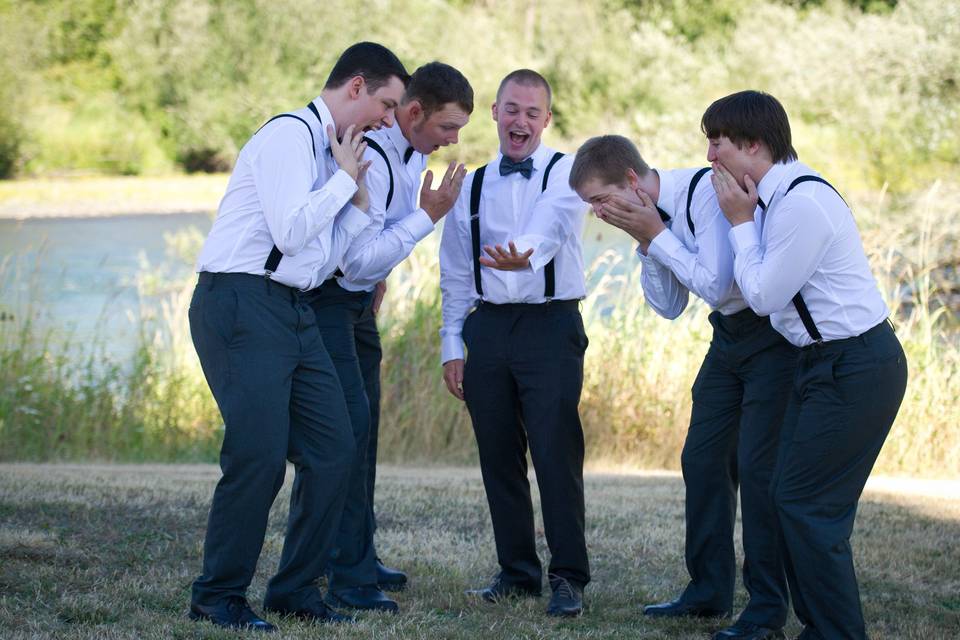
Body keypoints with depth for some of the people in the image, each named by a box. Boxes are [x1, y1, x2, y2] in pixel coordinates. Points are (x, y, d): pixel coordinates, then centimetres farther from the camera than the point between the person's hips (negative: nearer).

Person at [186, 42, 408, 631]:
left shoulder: (332, 152, 20)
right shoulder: (290, 134, -9)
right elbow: (290, 232, -19)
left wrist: (360, 201, 10)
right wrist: (345, 179, -7)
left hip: (294, 312, 9)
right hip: (243, 305, -9)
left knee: (334, 450, 4)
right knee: (259, 455, -14)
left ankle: (296, 588, 15)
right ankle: (218, 597, 0)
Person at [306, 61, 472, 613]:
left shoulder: (416, 148, 4)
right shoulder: (370, 158, -28)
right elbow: (356, 259, -29)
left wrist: (381, 273, 15)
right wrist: (428, 216, -26)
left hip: (361, 299, 10)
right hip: (325, 296, -10)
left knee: (365, 422, 12)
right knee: (349, 421, -15)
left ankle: (361, 560, 22)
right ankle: (348, 579, -14)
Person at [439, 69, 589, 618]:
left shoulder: (567, 173, 0)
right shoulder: (472, 186, 13)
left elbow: (551, 224, -23)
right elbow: (456, 274, 16)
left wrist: (525, 254, -45)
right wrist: (453, 345, 9)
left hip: (550, 326, -5)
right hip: (489, 326, 5)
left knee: (556, 451, -9)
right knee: (498, 455, 7)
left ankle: (569, 577, -3)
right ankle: (518, 570, 18)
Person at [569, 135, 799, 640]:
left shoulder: (705, 193, -24)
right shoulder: (647, 215, 1)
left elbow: (715, 287, -30)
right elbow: (670, 308, 8)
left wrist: (656, 235, -23)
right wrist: (645, 245, -6)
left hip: (775, 332, -9)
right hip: (729, 334, 9)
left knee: (757, 465, -11)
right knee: (702, 458, 9)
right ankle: (709, 592, 20)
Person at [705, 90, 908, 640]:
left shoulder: (802, 202, -20)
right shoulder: (776, 197, 10)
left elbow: (762, 295, -14)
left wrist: (741, 222, -7)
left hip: (856, 368, -10)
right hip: (827, 362, 10)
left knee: (808, 504, -7)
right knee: (793, 496, 12)